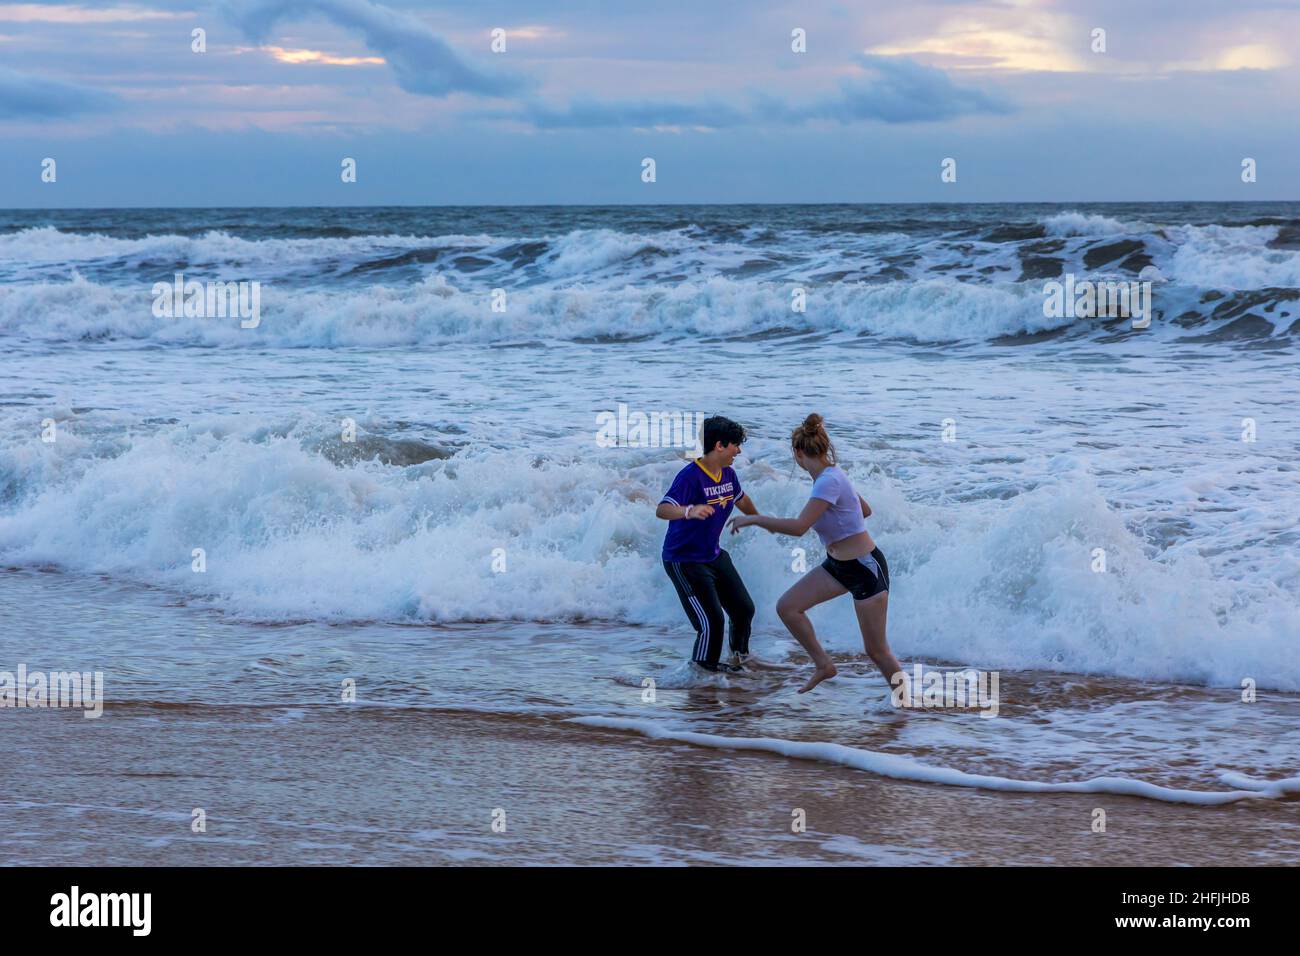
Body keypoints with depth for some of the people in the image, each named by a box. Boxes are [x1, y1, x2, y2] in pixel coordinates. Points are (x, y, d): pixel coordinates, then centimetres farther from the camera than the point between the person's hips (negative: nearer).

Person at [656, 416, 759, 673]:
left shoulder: (727, 474, 2)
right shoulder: (691, 476, -25)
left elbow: (741, 499, 25)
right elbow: (662, 510, -38)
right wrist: (689, 511, -59)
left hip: (715, 556, 8)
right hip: (684, 562, -8)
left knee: (744, 609, 12)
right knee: (711, 622, -16)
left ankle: (738, 656, 39)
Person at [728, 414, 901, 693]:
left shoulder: (829, 481, -24)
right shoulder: (830, 475, 4)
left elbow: (799, 527, -33)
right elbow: (866, 510, 18)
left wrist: (754, 519, -25)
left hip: (866, 569, -9)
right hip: (838, 565, 9)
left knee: (876, 649, -2)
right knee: (787, 607, 0)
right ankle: (823, 665, 10)